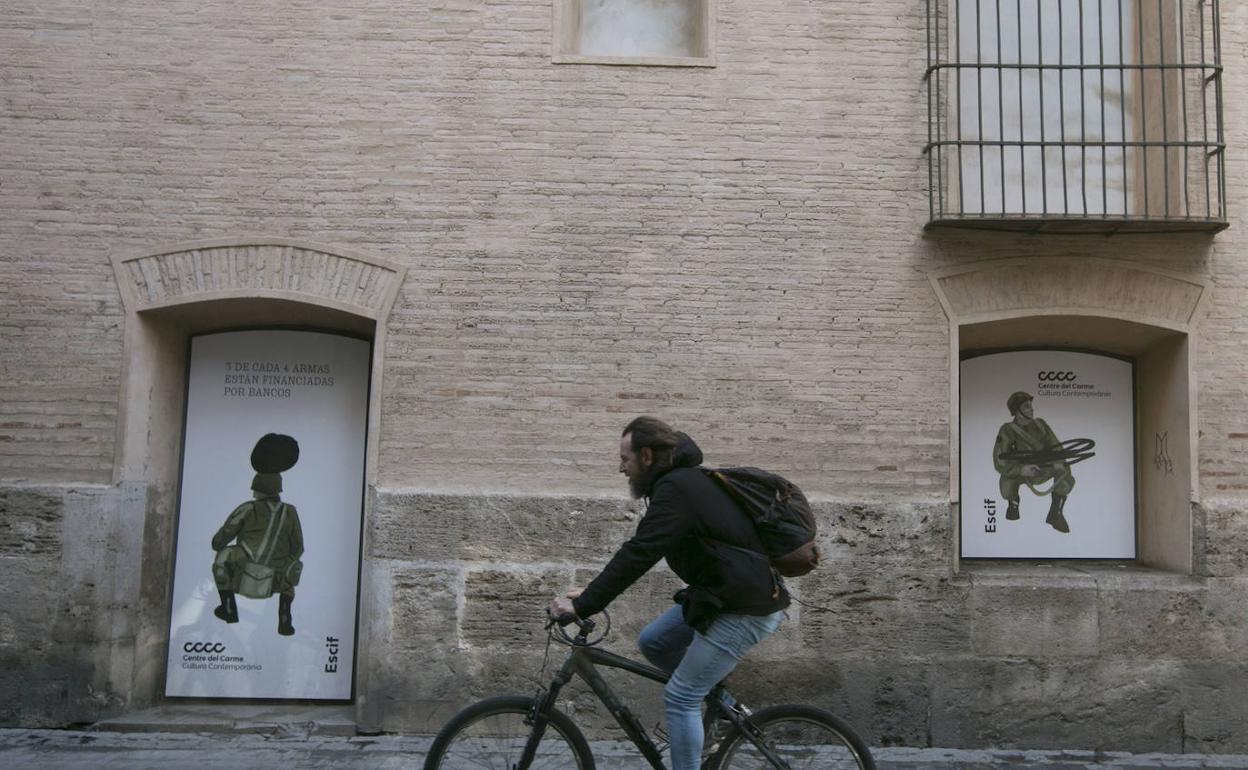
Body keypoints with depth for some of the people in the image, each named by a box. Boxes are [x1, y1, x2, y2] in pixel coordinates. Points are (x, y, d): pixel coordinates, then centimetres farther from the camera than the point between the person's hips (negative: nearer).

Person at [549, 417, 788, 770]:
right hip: (721, 593, 10)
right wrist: (592, 593, 17)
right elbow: (641, 552, 19)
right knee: (652, 642, 14)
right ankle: (724, 709, 25)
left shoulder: (677, 489, -19)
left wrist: (582, 605, -20)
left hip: (744, 609, -10)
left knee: (680, 698, -3)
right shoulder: (685, 480, 12)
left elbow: (637, 555, -25)